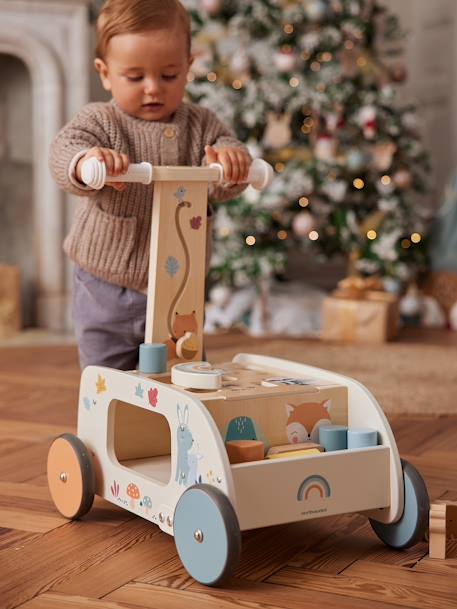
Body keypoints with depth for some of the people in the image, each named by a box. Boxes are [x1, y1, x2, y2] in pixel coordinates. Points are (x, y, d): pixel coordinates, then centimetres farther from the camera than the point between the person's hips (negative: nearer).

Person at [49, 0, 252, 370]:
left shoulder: (202, 126, 1)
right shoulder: (99, 122, -7)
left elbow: (223, 187, -10)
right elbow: (64, 150, -26)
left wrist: (231, 162, -35)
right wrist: (86, 161, -51)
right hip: (108, 294, -2)